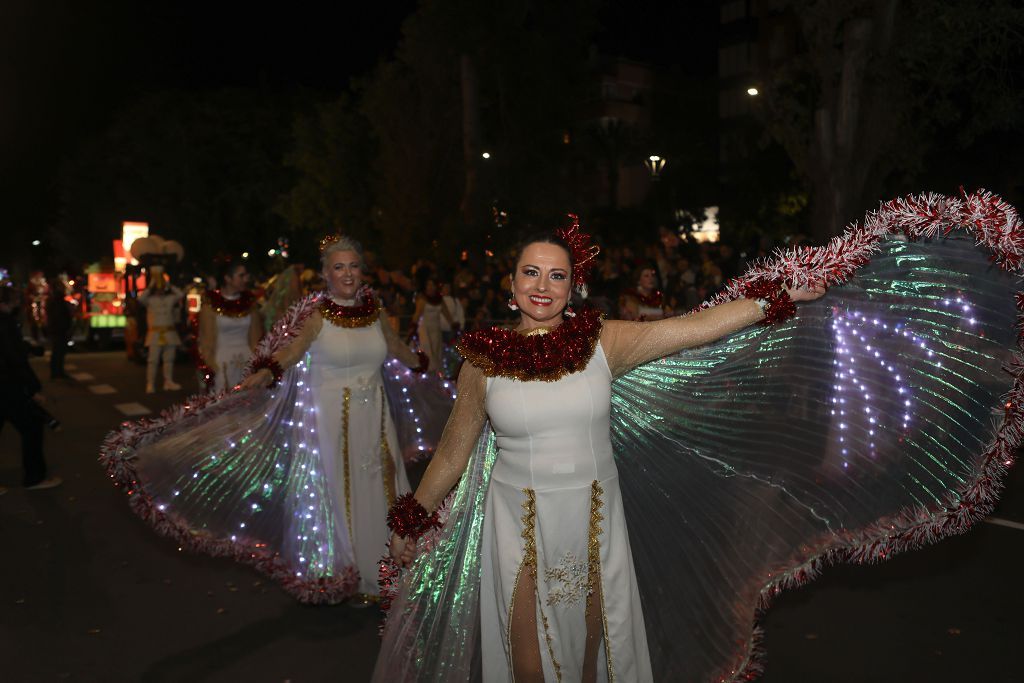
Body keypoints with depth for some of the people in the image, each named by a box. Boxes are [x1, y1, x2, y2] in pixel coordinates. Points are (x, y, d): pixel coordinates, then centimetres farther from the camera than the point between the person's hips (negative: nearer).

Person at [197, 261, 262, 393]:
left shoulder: (250, 301, 6)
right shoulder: (211, 303, -3)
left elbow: (256, 338, 7)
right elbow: (206, 342, -3)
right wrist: (212, 367, -8)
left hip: (247, 361, 3)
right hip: (221, 362, -3)